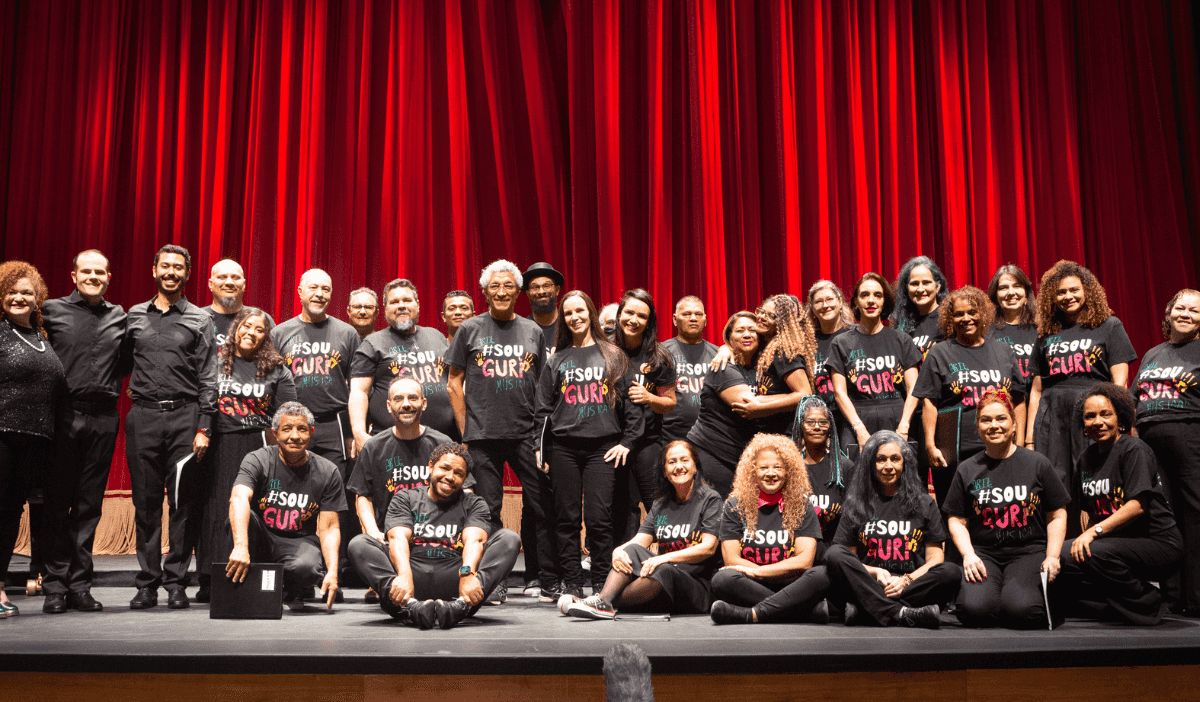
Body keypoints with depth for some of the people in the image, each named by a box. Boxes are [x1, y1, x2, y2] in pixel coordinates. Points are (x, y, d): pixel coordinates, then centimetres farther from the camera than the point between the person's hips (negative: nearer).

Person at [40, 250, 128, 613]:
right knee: (57, 502, 0)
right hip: (63, 416, -2)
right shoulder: (52, 310, 5)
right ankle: (55, 586, 7)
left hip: (103, 419, 2)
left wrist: (109, 383, 8)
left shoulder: (119, 317, 13)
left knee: (89, 504, 6)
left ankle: (80, 585, 12)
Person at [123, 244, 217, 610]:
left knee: (183, 502, -2)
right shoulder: (135, 316, 14)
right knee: (146, 502, 3)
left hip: (185, 415, -2)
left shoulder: (200, 320, 8)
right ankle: (147, 583, 10)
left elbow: (208, 379, 3)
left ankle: (176, 582, 6)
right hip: (143, 416, 2)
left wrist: (204, 428, -4)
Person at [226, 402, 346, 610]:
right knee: (242, 517, -31)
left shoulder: (327, 472, -4)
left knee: (305, 567, -35)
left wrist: (332, 572, -22)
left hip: (300, 541, 0)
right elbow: (239, 498, -29)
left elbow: (329, 528, -4)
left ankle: (295, 593, 3)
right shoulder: (257, 460, -10)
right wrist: (240, 547, -48)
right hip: (261, 538, 0)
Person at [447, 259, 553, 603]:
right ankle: (494, 583, 10)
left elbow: (542, 384, 15)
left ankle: (541, 577, 12)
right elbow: (455, 383, 6)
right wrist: (465, 432, 0)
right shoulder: (470, 330, 6)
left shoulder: (532, 331, 11)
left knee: (540, 505, 0)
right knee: (488, 510, 2)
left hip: (526, 433, 2)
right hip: (483, 434, -2)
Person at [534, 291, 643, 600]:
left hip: (603, 447, -2)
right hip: (564, 449, 2)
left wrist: (627, 441, -2)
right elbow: (543, 407, 12)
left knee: (599, 517, -6)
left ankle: (601, 585, 3)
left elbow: (632, 401, 6)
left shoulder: (612, 355, 9)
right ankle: (572, 584, 9)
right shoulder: (557, 359, 13)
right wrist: (541, 449, 5)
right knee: (567, 518, 2)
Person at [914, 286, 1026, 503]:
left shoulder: (1003, 351, 14)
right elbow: (929, 403, 0)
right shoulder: (939, 354, 6)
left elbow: (1018, 401, 13)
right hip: (954, 453, -2)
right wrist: (930, 446, -8)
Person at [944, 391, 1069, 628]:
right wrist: (969, 555, -7)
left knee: (1021, 609, -28)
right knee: (975, 609, -27)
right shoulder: (967, 470, 9)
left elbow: (1057, 515, 9)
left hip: (1028, 552, 0)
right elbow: (957, 520, 10)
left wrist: (1052, 556, -4)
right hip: (983, 553, 1)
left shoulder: (1037, 463, 7)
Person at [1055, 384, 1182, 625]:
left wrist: (1095, 531, -27)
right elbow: (1088, 508, 18)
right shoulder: (1086, 458, 14)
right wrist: (1084, 538, 0)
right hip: (1113, 544, 7)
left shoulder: (1134, 449, -8)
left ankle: (1146, 604, -10)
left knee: (1098, 552, -34)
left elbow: (1138, 505, -19)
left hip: (1157, 542, -7)